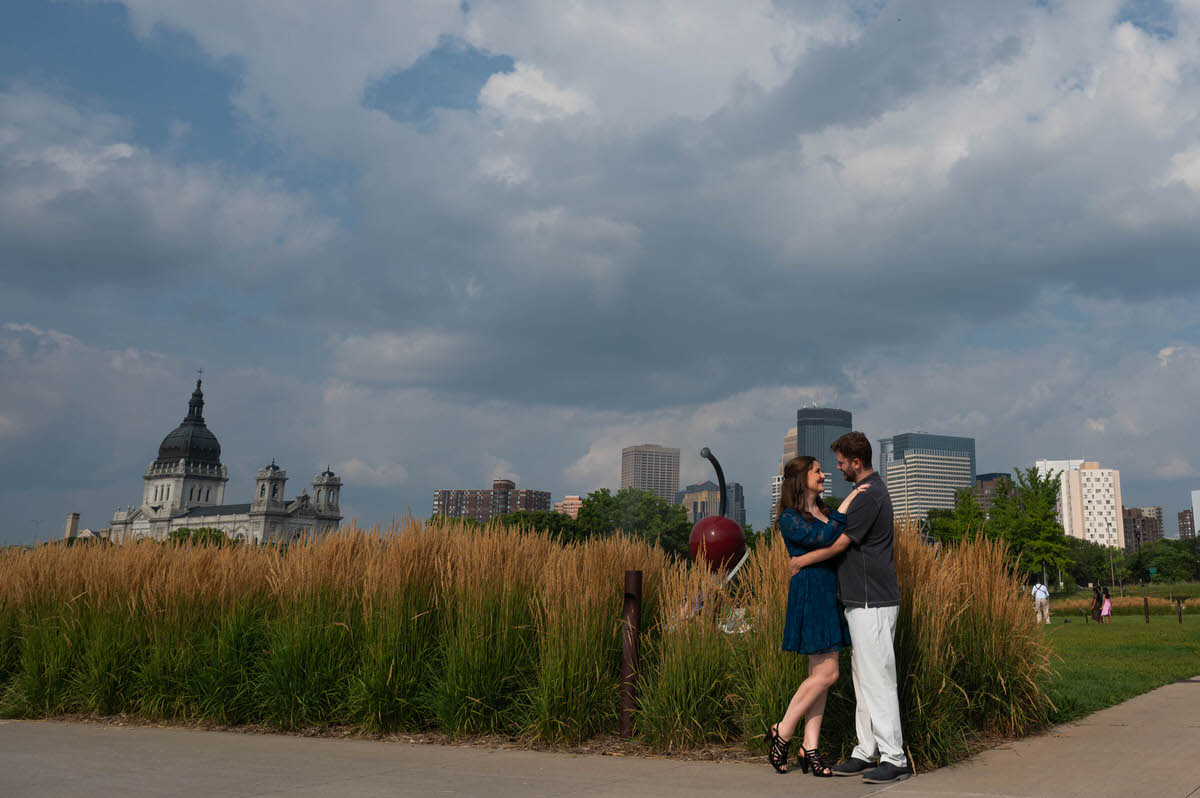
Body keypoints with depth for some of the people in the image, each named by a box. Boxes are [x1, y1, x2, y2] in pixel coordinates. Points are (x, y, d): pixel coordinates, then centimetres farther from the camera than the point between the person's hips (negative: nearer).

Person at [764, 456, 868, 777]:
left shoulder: (824, 511, 18)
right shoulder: (789, 518, -8)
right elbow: (824, 539, -22)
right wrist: (846, 506, -17)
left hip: (831, 595, 8)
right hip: (811, 593, -8)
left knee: (820, 674, 6)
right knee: (826, 673, -10)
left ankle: (810, 748, 10)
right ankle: (782, 733, 4)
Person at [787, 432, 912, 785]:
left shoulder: (869, 495, -17)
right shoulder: (872, 489, 16)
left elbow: (840, 544, -13)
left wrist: (802, 560, 0)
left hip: (873, 602, -11)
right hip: (862, 600, 11)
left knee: (877, 679, -7)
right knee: (863, 677, 12)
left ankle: (895, 759, -2)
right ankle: (866, 753, 19)